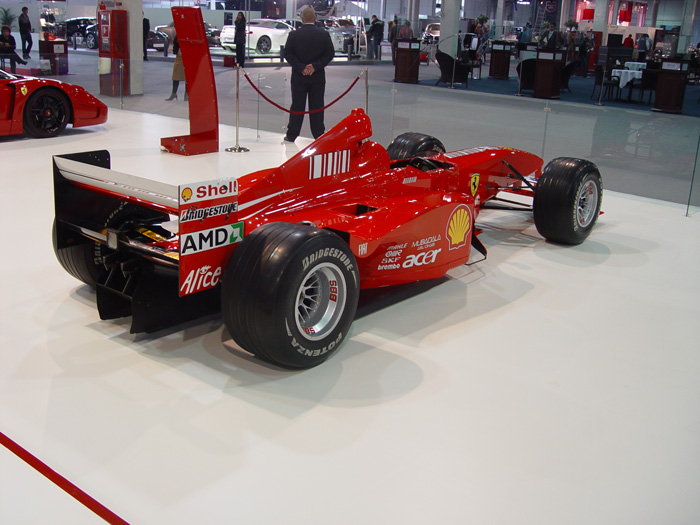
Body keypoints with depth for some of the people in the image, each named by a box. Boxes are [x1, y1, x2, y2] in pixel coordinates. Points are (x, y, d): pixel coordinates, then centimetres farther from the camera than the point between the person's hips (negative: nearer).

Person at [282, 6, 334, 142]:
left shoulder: (293, 35, -4)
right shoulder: (324, 34, -4)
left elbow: (287, 54, -6)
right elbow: (330, 54, -5)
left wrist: (301, 68, -9)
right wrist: (315, 66, -9)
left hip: (298, 77, 0)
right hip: (318, 77, 0)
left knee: (297, 106, 7)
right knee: (317, 107, 7)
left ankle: (291, 135, 11)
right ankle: (319, 135, 11)